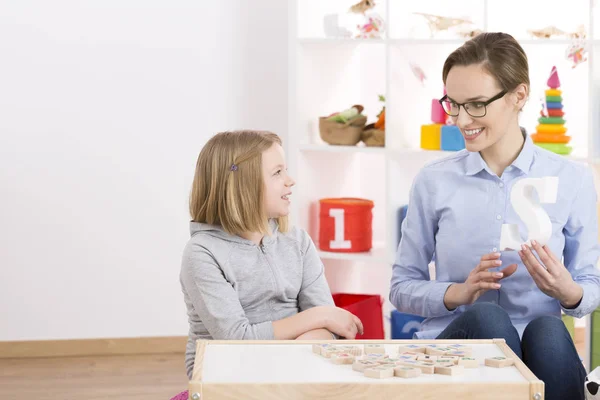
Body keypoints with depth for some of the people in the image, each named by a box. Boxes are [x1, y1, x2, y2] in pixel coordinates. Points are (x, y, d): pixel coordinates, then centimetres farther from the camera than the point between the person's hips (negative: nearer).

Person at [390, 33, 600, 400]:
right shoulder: (433, 181, 2)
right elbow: (402, 287, 7)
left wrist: (569, 292, -17)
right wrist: (457, 293, -14)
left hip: (543, 346, 0)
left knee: (547, 330, -34)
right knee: (486, 317, -34)